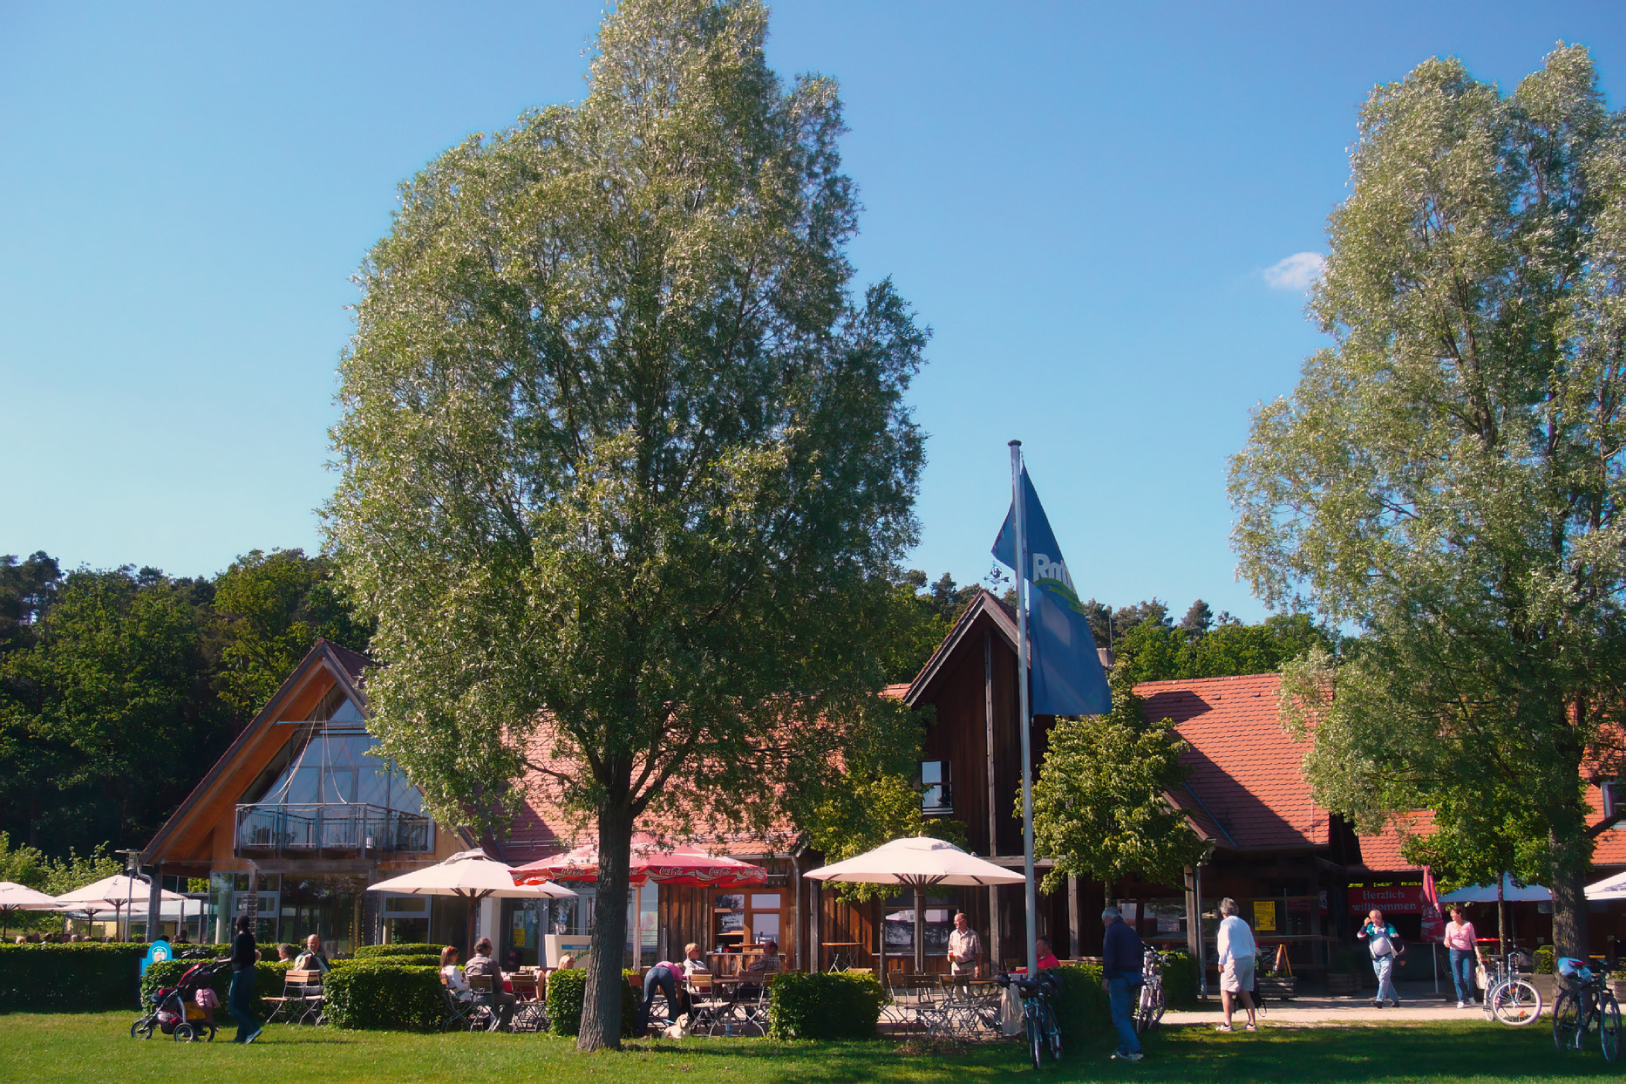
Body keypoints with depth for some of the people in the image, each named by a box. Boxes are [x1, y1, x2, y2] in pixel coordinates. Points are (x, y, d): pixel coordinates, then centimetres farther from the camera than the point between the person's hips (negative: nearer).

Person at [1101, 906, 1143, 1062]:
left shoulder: (1111, 930, -5)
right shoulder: (1132, 931, 18)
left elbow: (1108, 956, -14)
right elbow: (1139, 955, 19)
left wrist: (1105, 977, -13)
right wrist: (1137, 976, 20)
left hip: (1119, 977, -8)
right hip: (1134, 977, 8)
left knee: (1119, 1017, -6)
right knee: (1125, 1015, 16)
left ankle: (1135, 1050, -16)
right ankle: (1124, 1050, 17)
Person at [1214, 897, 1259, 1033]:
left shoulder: (1226, 923, -6)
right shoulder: (1243, 923, 16)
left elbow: (1226, 944, -14)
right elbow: (1252, 944, 17)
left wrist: (1221, 962, -11)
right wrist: (1252, 959, 24)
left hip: (1234, 960, -7)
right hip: (1248, 960, 7)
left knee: (1226, 992, -2)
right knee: (1245, 993, 13)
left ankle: (1227, 1024, -7)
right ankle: (1252, 1023, 10)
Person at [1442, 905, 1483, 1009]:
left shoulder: (1468, 925, 4)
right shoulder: (1450, 925, 8)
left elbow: (1473, 940, 5)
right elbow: (1447, 939, 11)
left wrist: (1478, 953, -6)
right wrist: (1447, 942, -14)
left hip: (1467, 952, -1)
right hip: (1454, 952, 1)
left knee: (1468, 977, -10)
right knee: (1457, 979, -3)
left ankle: (1470, 996, 15)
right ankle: (1461, 1000, 6)